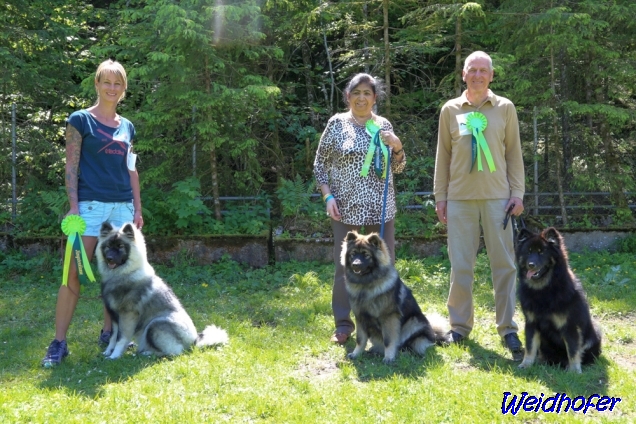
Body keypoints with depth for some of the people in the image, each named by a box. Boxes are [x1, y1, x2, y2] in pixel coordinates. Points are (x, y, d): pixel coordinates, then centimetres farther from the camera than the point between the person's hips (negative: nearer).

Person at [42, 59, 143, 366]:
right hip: (91, 205, -5)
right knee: (73, 273, -10)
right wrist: (73, 205, -13)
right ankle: (59, 342, -7)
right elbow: (71, 166, -5)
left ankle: (108, 332, 19)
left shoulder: (127, 126, 14)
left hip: (123, 206, 5)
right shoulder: (80, 119, 0)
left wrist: (138, 209, 11)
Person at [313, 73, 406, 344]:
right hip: (346, 208, -2)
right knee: (345, 266, 0)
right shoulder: (337, 123, 0)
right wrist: (328, 196, -9)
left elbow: (397, 168, 11)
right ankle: (343, 324, 11)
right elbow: (320, 164, 3)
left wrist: (397, 146, -8)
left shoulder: (383, 125, 8)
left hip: (380, 207, 3)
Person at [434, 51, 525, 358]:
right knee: (460, 265, 3)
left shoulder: (505, 108, 6)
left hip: (497, 196, 0)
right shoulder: (450, 110, 7)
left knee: (503, 263, 0)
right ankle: (460, 325, 13)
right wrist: (440, 196, 6)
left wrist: (518, 192, -1)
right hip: (460, 197, 1)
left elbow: (514, 153, 6)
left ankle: (507, 328, 7)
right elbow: (443, 156, 10)